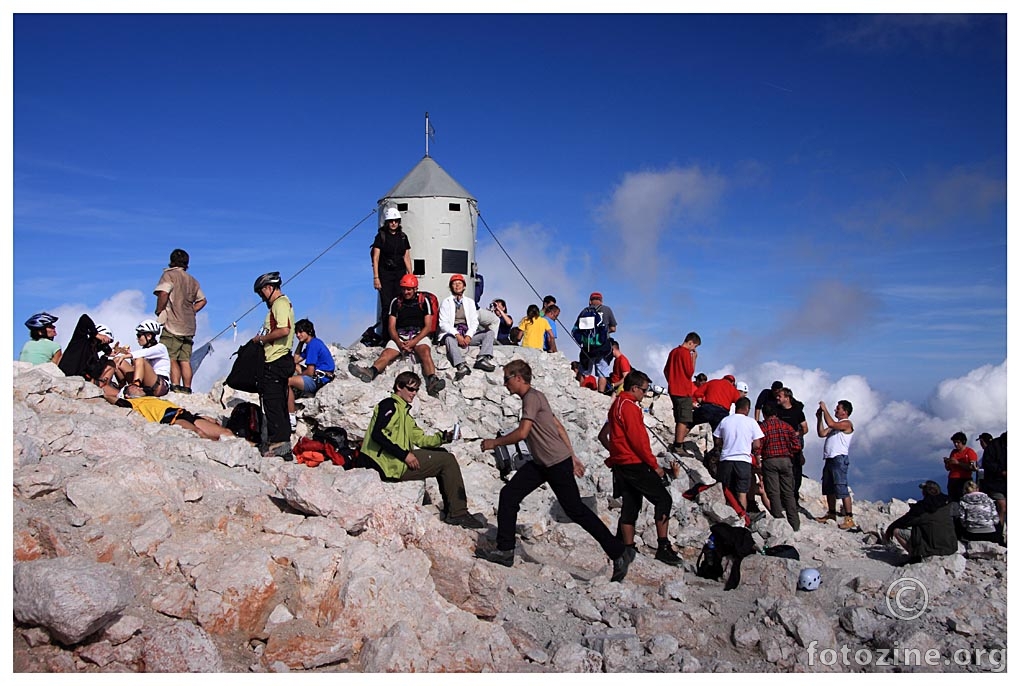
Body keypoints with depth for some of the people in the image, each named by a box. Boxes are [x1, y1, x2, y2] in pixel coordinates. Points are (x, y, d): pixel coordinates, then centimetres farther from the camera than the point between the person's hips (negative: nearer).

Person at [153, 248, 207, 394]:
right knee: (185, 360, 6)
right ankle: (187, 389, 3)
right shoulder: (192, 280, 18)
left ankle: (175, 386, -15)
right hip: (189, 326, 6)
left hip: (172, 324, -6)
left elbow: (163, 293, -18)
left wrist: (159, 311, -6)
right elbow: (202, 300, 24)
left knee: (171, 358, -7)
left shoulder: (169, 275, -2)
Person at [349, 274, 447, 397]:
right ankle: (370, 372, -57)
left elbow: (428, 326, 3)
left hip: (419, 335, -2)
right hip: (399, 336, 2)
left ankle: (432, 382, -59)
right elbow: (391, 327, 8)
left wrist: (414, 342, -13)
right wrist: (399, 343, -12)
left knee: (425, 353, -34)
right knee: (386, 354, -27)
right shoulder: (396, 302, 15)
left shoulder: (423, 301, 10)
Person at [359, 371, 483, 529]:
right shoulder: (390, 404, -5)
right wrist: (404, 454, -21)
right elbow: (378, 434, -20)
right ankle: (458, 514, -5)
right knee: (447, 460, -7)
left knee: (442, 455, 18)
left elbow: (420, 438, 19)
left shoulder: (404, 411, 26)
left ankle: (451, 510, 13)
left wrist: (443, 437, 2)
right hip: (391, 464, -10)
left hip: (399, 461, 10)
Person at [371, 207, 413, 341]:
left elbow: (406, 257, 15)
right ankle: (386, 336, -4)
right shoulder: (381, 236, 2)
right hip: (385, 274, -3)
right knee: (386, 305, -7)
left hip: (400, 274, 3)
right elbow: (375, 258, -2)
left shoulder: (403, 237, 13)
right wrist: (376, 277, -10)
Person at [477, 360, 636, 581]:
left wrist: (494, 442, -10)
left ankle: (619, 553, 4)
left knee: (575, 510, -5)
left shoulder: (532, 397, -14)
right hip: (541, 463, 10)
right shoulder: (533, 397, 16)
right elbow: (559, 427, 18)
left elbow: (522, 432, -22)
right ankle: (505, 551, 8)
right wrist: (572, 457, 18)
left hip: (557, 463, -10)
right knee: (508, 495, 3)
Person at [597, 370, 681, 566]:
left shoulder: (616, 405, 17)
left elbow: (603, 435, 24)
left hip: (620, 465, 10)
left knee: (630, 506, 12)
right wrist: (654, 465, -12)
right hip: (634, 464, -10)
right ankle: (663, 547, -10)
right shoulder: (629, 407, -13)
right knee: (663, 499, -7)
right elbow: (638, 440, -17)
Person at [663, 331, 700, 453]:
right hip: (684, 391, -9)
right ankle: (679, 446, -9)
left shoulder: (673, 351, 15)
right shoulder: (686, 353, -12)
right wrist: (694, 358, -8)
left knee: (680, 419, 15)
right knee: (684, 420, -7)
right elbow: (690, 372, -14)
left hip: (674, 390, 9)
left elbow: (665, 371, 19)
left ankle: (676, 444, 16)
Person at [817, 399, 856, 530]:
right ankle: (831, 514, 25)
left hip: (840, 459, -10)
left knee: (842, 489, -13)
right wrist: (819, 418, 10)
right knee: (828, 489, 14)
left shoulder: (847, 424, -6)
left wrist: (824, 409, -13)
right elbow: (822, 433, 16)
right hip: (830, 459, 10)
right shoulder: (836, 424, 23)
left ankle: (849, 519, -14)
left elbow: (831, 424, -23)